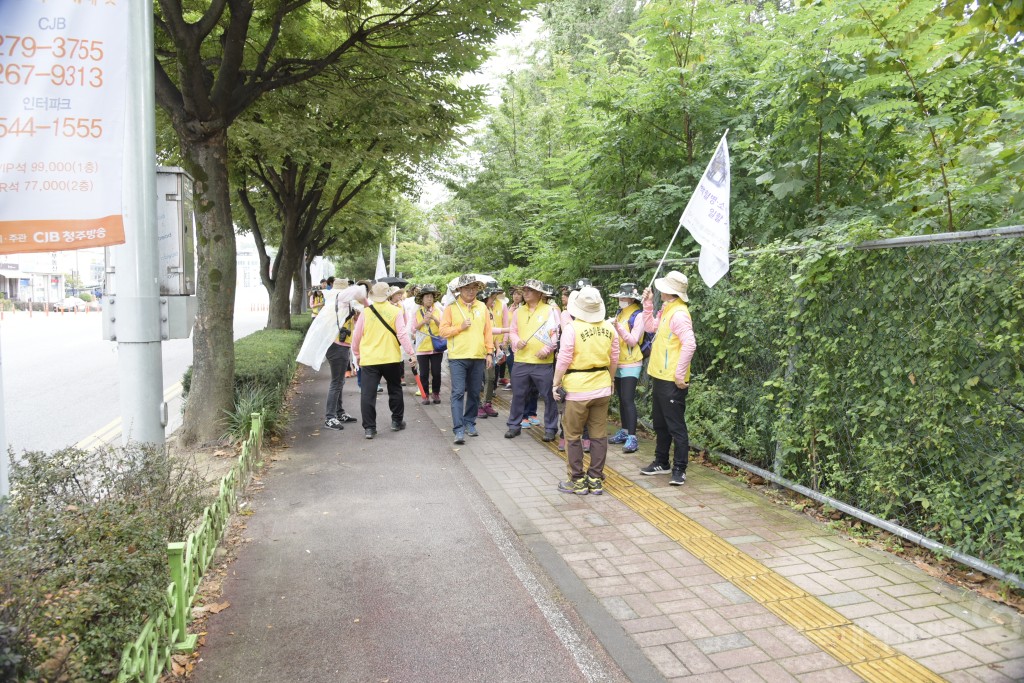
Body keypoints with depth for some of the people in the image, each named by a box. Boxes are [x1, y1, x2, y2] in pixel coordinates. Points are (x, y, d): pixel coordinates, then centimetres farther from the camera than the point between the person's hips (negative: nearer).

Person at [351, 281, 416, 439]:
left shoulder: (365, 312, -1)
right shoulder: (396, 311, -4)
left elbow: (356, 336, 5)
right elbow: (402, 334, -10)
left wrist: (357, 354, 19)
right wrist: (411, 353, -4)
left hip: (369, 359, 0)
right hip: (391, 358, 0)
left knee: (368, 393, 2)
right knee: (395, 390, 18)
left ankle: (369, 427, -1)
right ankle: (397, 421, 26)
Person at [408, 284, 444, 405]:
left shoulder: (438, 310, 5)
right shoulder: (416, 312, 3)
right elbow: (412, 329, -1)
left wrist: (434, 318, -15)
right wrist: (424, 321, -13)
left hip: (437, 346, 1)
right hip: (422, 347, 0)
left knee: (436, 372, 3)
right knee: (424, 373, 3)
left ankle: (436, 393, 19)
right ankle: (425, 395, 14)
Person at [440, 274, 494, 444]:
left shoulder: (482, 307, 9)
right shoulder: (451, 308, 0)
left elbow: (488, 331, 9)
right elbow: (443, 331, -3)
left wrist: (489, 353, 5)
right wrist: (460, 327, -14)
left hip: (478, 358, 3)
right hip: (457, 358, -3)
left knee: (474, 393, 11)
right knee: (458, 393, -8)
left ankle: (470, 423, 26)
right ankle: (459, 430, -8)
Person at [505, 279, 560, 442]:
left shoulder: (549, 310, -2)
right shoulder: (519, 311, 12)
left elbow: (556, 333, -4)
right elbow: (513, 331, 17)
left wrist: (547, 349, -15)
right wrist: (517, 341, -4)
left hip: (543, 363, -4)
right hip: (521, 361, 4)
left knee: (549, 396, 2)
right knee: (518, 395, 10)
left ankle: (550, 428, 14)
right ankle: (514, 425, 23)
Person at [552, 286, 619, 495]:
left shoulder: (572, 328, -13)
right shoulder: (609, 328, 2)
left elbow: (563, 360, -12)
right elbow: (614, 360, 7)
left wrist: (556, 383, 0)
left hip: (578, 388, -5)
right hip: (602, 387, 5)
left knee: (573, 436, 8)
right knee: (599, 435, 11)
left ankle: (577, 481, 14)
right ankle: (596, 480, 18)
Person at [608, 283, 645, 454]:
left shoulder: (638, 315, -10)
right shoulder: (620, 313, 12)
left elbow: (633, 341, -16)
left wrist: (618, 327, -25)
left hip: (630, 364, -8)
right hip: (618, 363, 8)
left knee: (628, 400, -11)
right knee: (621, 399, 13)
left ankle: (632, 438, -9)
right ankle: (624, 432, 22)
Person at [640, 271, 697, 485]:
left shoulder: (679, 314, -18)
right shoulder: (666, 310, 12)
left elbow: (689, 344, -25)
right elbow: (650, 327, 25)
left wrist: (680, 374, -24)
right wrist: (648, 304, 13)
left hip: (672, 380, -10)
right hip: (659, 377, 10)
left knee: (676, 426, -2)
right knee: (660, 423, 19)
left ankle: (679, 470, 6)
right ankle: (661, 462, 32)